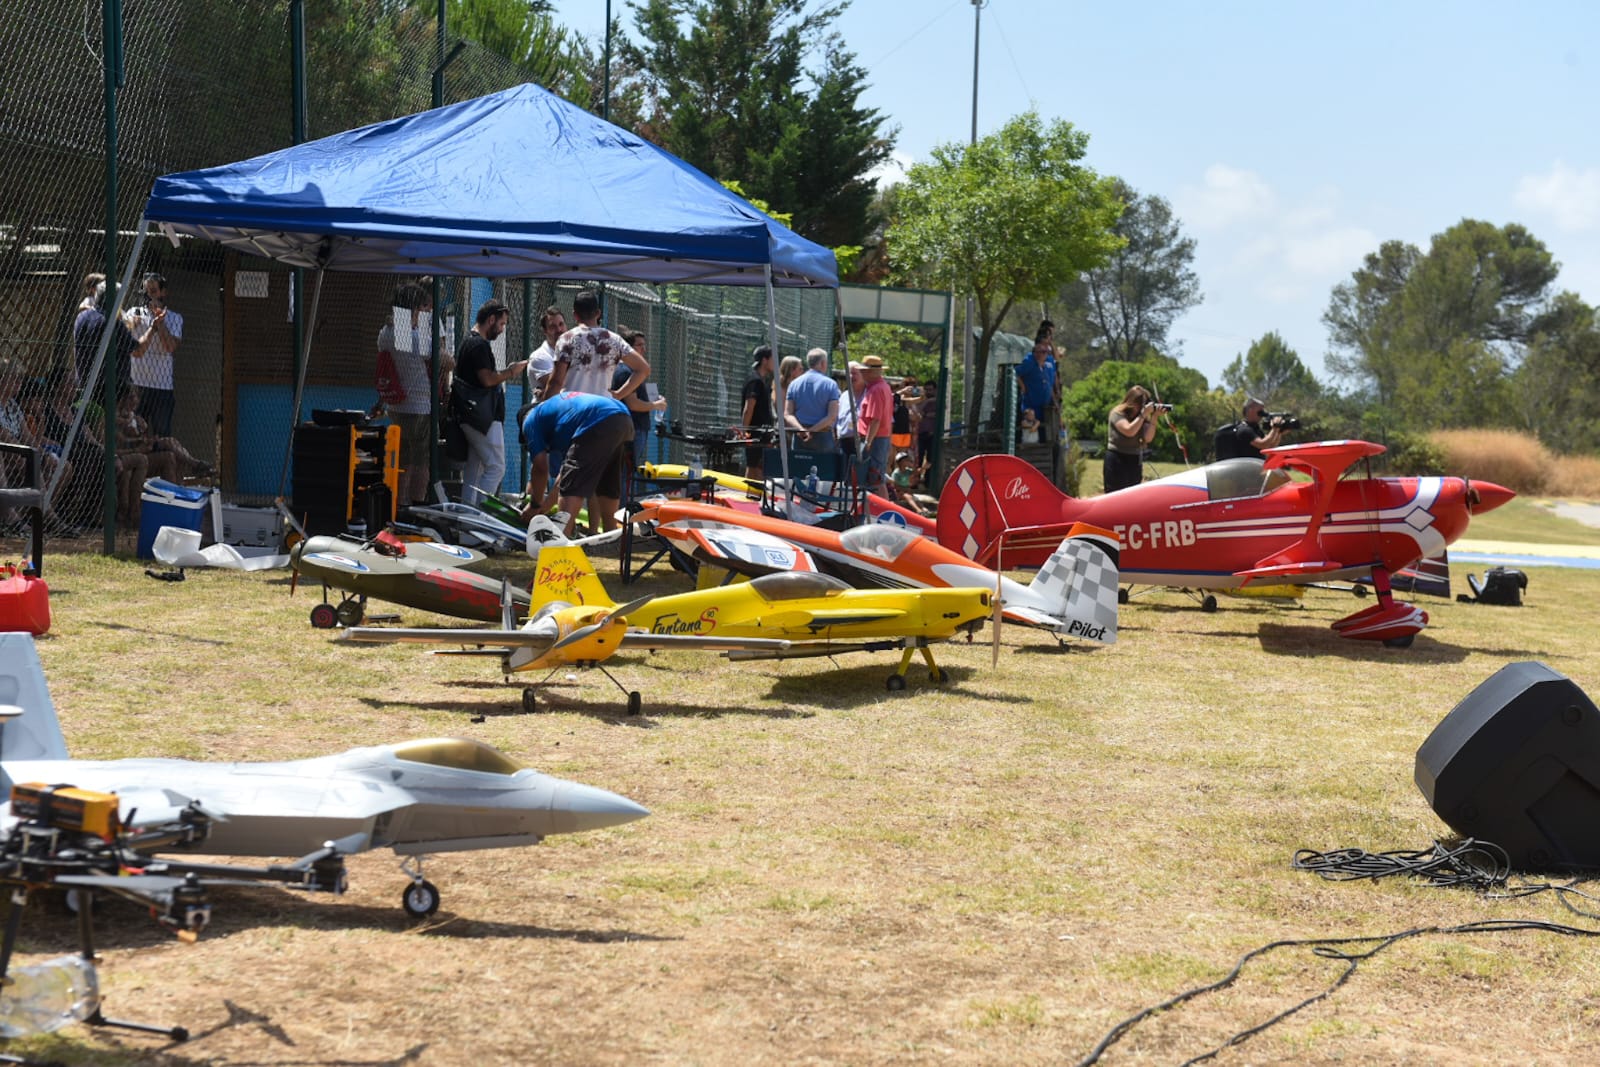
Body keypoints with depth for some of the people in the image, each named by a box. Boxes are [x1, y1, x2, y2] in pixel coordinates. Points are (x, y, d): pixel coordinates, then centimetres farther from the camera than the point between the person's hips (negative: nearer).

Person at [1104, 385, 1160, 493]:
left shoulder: (1143, 417, 7)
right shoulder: (1117, 414, -8)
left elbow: (1148, 438, -4)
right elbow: (1129, 431, -23)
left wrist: (1154, 417, -10)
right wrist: (1143, 414, -19)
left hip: (1135, 462, 6)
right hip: (1116, 462, -6)